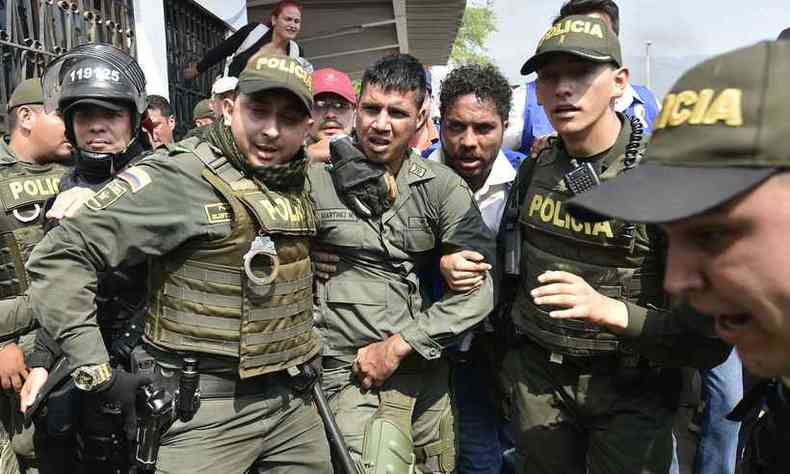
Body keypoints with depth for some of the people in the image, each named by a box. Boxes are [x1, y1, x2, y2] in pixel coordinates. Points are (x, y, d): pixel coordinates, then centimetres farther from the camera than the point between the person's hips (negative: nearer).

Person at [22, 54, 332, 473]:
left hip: (294, 403, 7)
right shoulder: (177, 176, -15)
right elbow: (58, 258, -16)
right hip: (203, 409, -6)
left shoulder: (300, 185, 6)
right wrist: (97, 374, -16)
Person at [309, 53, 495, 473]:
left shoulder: (444, 188, -2)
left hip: (428, 371, 2)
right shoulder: (316, 179, -4)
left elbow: (479, 289, -8)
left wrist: (397, 345, -12)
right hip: (351, 372, -2)